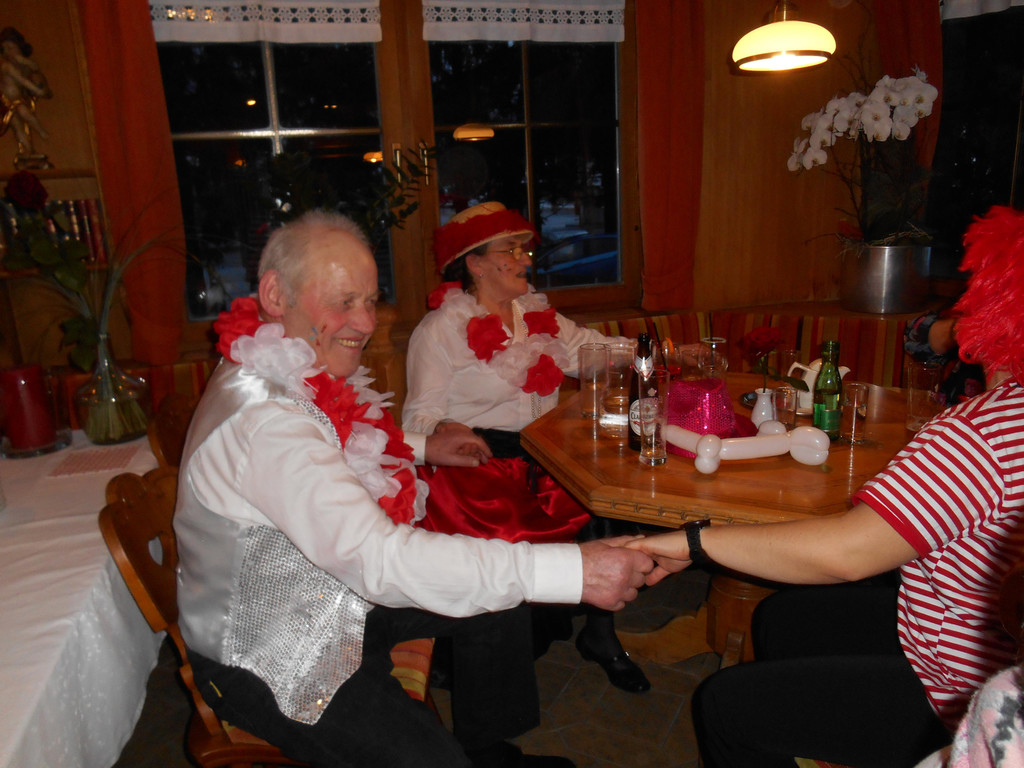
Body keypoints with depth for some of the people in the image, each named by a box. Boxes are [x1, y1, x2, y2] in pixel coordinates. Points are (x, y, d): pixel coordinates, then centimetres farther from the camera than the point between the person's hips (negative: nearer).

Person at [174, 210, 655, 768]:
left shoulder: (297, 374, 0)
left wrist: (422, 447, 10)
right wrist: (573, 570, -40)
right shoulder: (264, 417, -32)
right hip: (266, 657, -9)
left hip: (338, 588, 9)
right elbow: (378, 557, -39)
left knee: (498, 605, 8)